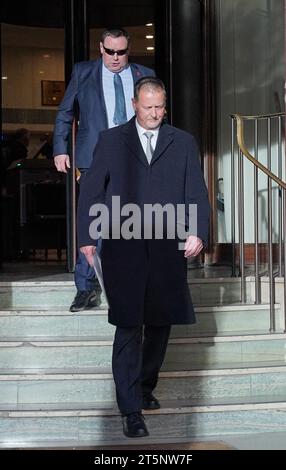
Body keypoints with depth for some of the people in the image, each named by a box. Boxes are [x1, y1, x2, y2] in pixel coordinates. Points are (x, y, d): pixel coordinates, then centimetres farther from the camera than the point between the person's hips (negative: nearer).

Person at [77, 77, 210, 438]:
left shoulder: (183, 143, 11)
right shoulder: (111, 141, 8)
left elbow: (197, 193, 7)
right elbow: (91, 191, 8)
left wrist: (197, 233, -8)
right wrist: (87, 238, 1)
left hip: (168, 249, 3)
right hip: (123, 249, -2)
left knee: (160, 326, 11)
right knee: (129, 330, -5)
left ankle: (145, 388, 30)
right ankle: (131, 409, 0)